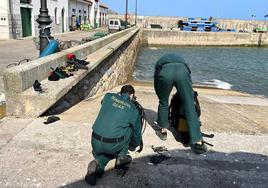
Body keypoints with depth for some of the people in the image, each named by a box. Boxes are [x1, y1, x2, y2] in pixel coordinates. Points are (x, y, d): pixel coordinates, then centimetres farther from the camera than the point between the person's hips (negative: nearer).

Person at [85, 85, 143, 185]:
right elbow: (137, 132, 19)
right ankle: (121, 158, 22)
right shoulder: (134, 110, 5)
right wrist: (134, 146, 40)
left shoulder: (108, 96, 9)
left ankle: (98, 163, 3)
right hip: (113, 146, -2)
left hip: (95, 143, 3)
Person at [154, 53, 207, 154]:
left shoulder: (160, 62, 43)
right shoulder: (180, 59, 45)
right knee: (190, 107, 3)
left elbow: (156, 85, 39)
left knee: (163, 103, 24)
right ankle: (198, 143, 1)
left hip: (165, 71, 0)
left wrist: (161, 96, 50)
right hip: (182, 70, 1)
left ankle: (163, 131, 38)